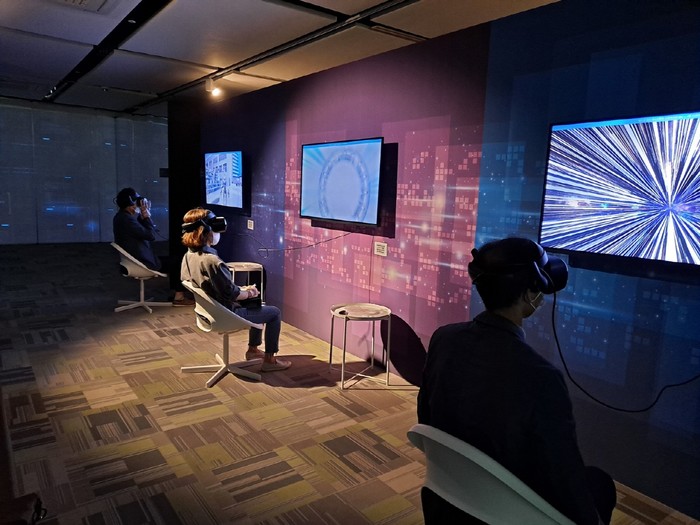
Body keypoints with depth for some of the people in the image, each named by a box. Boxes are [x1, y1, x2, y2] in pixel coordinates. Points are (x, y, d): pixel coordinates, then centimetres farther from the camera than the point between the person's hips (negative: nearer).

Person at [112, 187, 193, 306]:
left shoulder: (122, 216, 8)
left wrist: (144, 215, 2)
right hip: (141, 263, -11)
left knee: (171, 260, 18)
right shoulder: (127, 219, -25)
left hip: (134, 259, 11)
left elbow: (143, 231, 14)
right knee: (174, 262, 1)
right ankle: (179, 297, 10)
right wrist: (146, 215, -16)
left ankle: (176, 292, 20)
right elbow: (151, 235, -24)